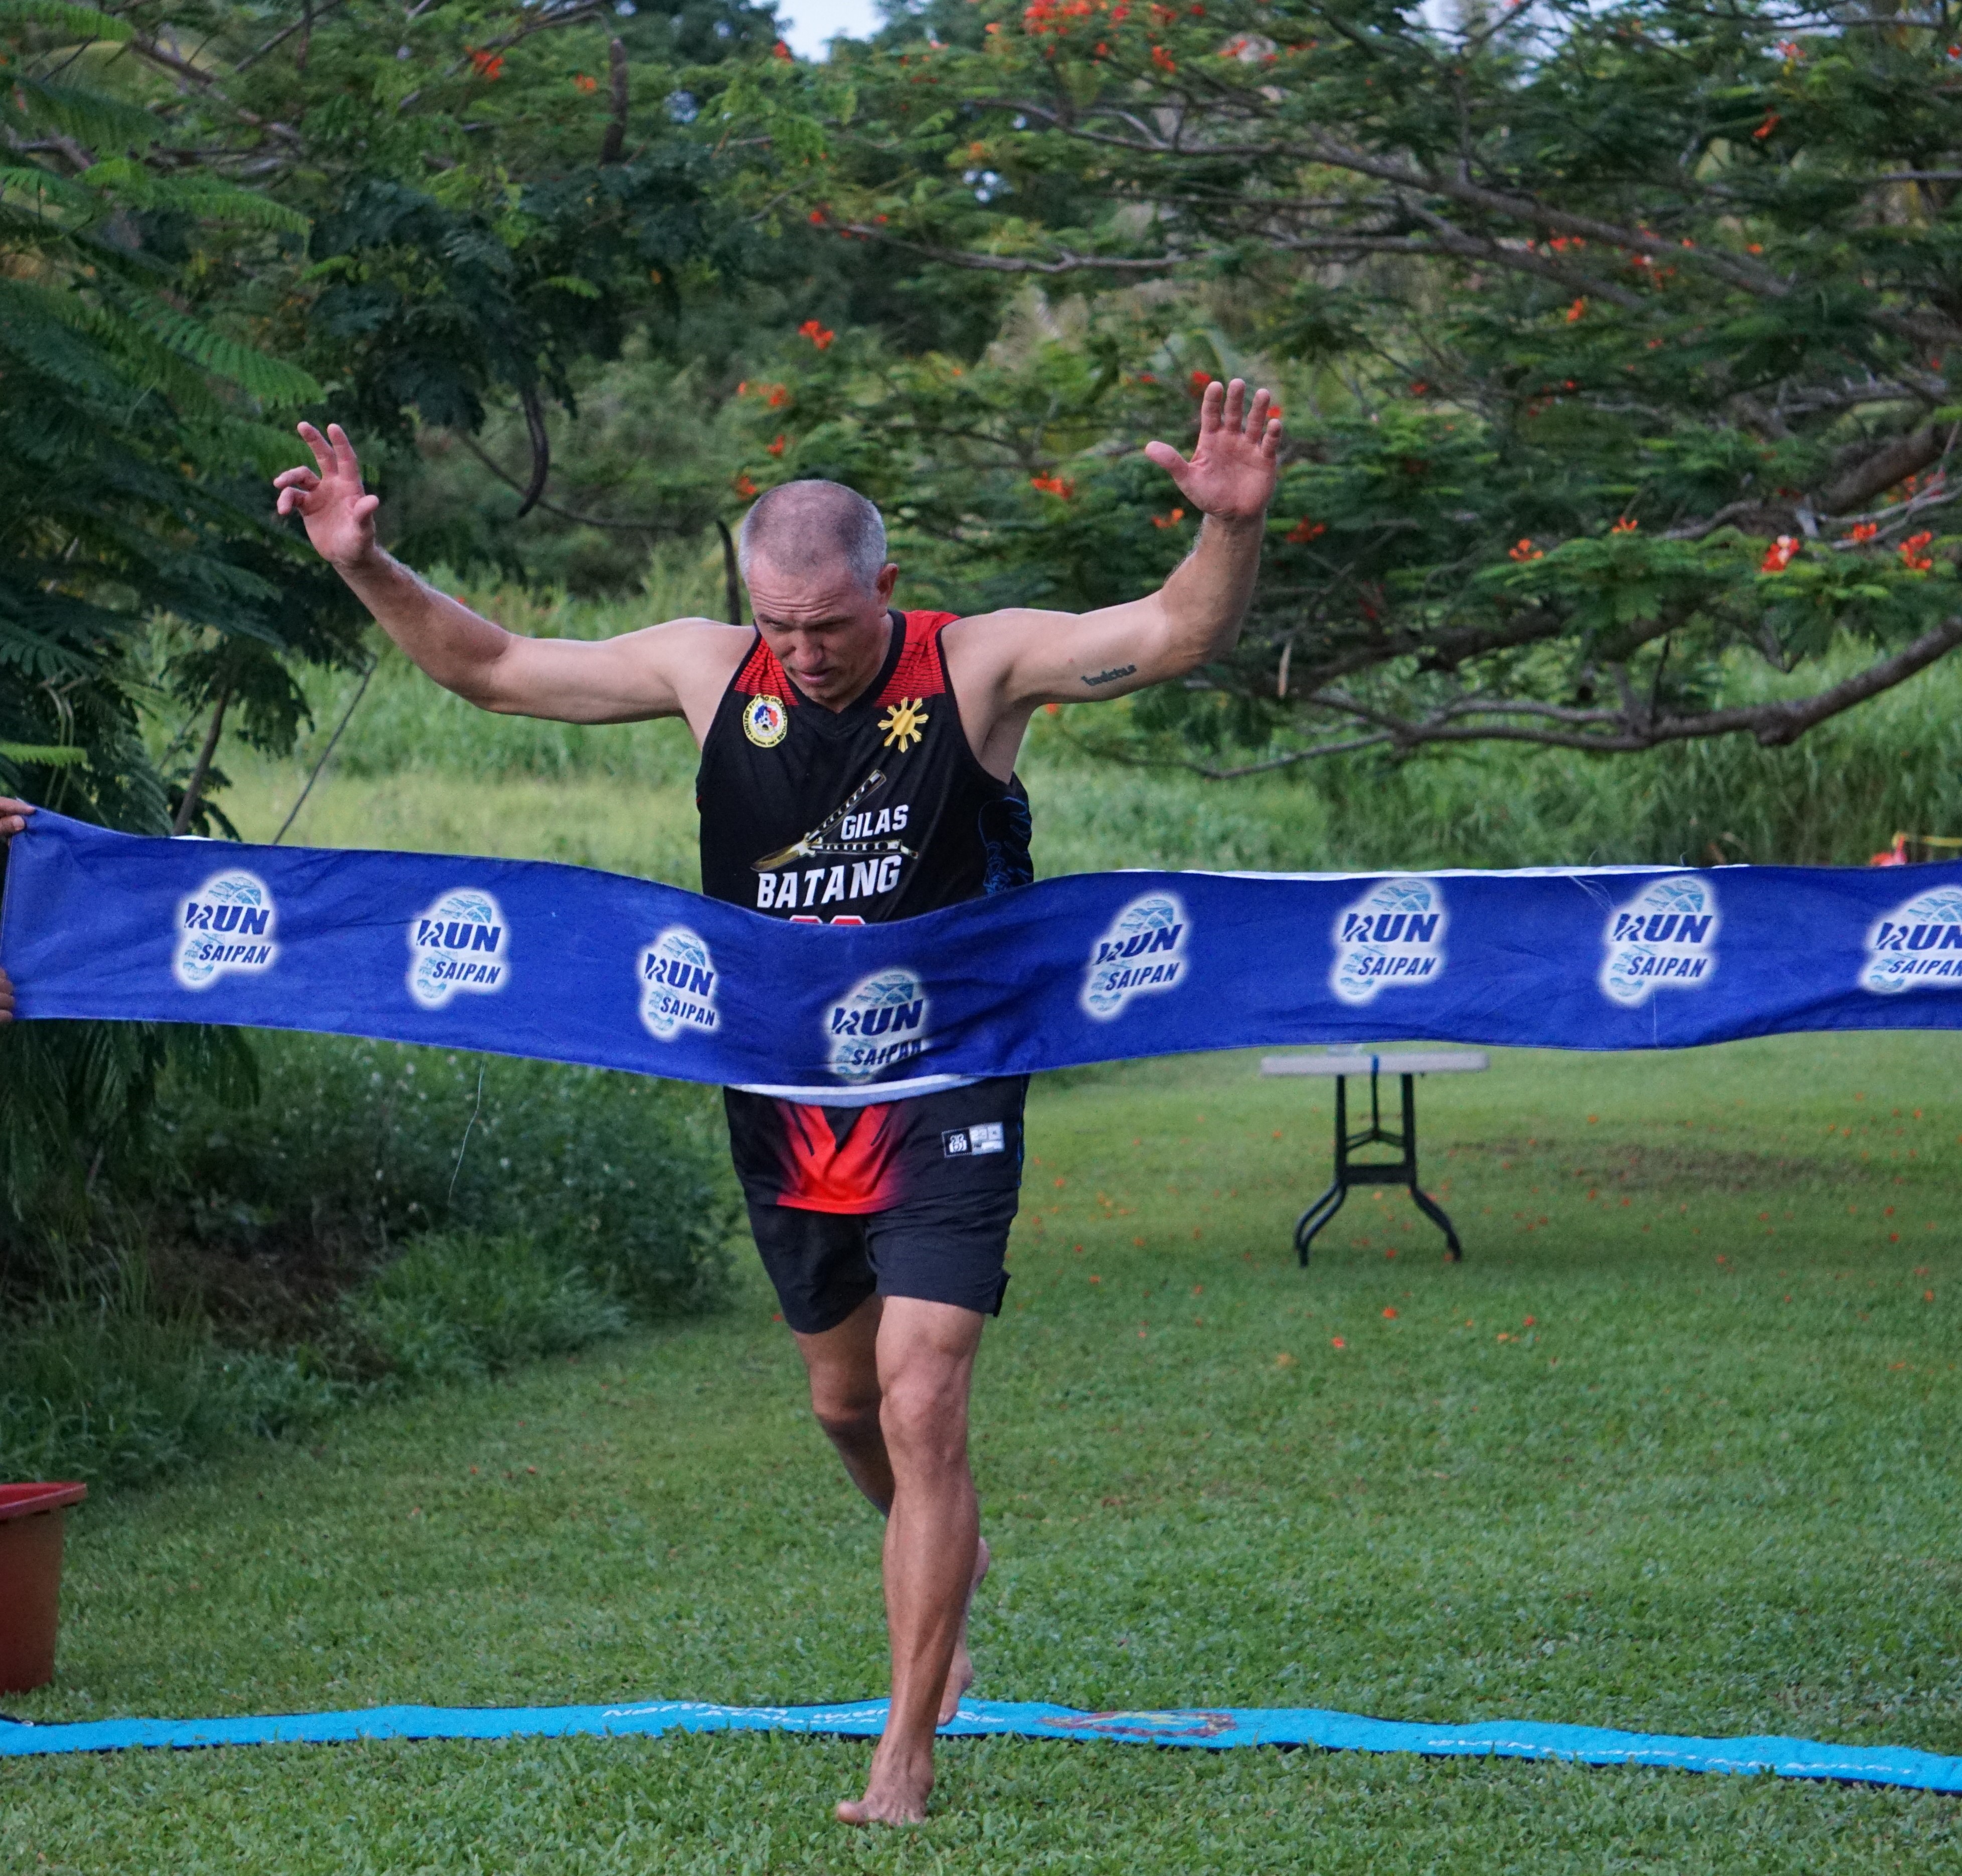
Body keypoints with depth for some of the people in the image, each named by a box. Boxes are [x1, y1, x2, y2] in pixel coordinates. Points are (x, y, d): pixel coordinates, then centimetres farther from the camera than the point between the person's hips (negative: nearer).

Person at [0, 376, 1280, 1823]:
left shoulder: (978, 667, -9)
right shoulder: (711, 672, 0)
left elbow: (1178, 636, -20)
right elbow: (494, 670, 9)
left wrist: (1232, 530, -38)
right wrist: (368, 570, -3)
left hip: (943, 1105, -4)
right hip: (784, 1106, 5)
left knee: (921, 1410, -11)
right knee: (847, 1401, 19)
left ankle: (908, 1756, -3)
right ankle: (952, 1561, 51)